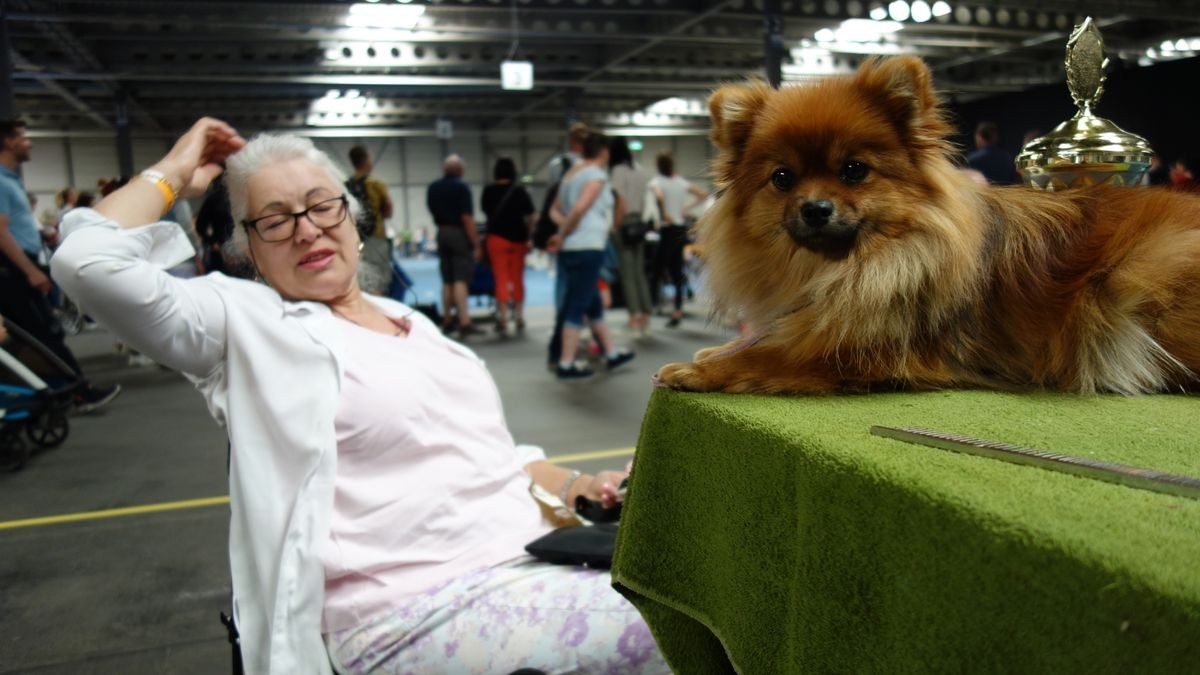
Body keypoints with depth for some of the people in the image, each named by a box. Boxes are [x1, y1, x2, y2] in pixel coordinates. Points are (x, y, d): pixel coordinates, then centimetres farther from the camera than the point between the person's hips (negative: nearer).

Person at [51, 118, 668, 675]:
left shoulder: (412, 323, 19)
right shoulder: (246, 323, 2)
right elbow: (88, 261, -12)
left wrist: (571, 485, 7)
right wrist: (174, 174, 4)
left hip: (533, 554, 7)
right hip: (420, 614, -7)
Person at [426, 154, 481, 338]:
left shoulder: (433, 188, 7)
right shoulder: (461, 187, -12)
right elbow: (467, 218, -17)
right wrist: (476, 244, -14)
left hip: (442, 234, 6)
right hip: (460, 235, -6)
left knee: (447, 281, 14)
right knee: (460, 280, -9)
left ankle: (448, 321, 20)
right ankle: (464, 322, -14)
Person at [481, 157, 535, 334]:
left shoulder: (489, 191, -3)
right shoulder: (520, 191, -4)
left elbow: (484, 210, 11)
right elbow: (530, 216, -4)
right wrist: (529, 236, 4)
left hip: (496, 238, -1)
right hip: (518, 238, 1)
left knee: (501, 278, 2)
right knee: (517, 278, 10)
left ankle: (502, 319, -5)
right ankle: (519, 317, 16)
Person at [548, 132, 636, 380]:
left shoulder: (572, 173, 17)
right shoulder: (597, 175, -8)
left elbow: (555, 210, 15)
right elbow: (579, 208, -22)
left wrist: (564, 229, 0)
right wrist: (562, 235, -12)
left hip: (569, 249, 9)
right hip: (588, 248, -9)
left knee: (593, 304, 17)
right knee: (577, 307, -4)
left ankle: (611, 354, 28)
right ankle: (566, 364, 0)